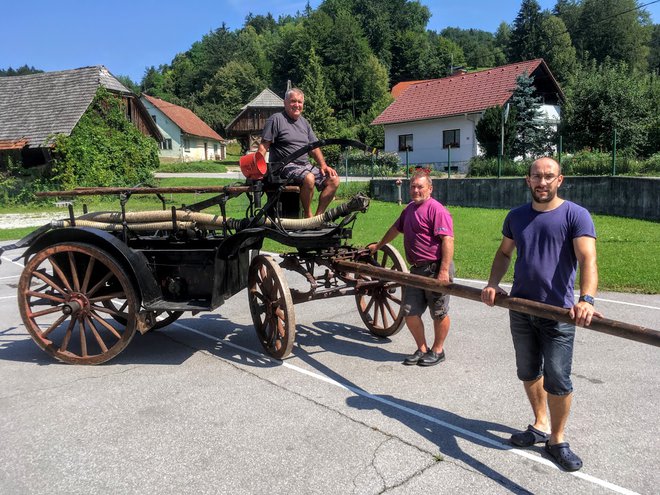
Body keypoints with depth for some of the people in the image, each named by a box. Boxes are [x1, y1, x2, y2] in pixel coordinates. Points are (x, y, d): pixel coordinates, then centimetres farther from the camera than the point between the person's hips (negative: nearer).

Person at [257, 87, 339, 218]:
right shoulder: (276, 119, -2)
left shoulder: (304, 122, 20)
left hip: (305, 165, 7)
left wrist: (323, 165, 4)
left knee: (334, 180, -8)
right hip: (285, 166, -7)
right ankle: (308, 216, -18)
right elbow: (263, 146, -8)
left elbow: (314, 147, 20)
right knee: (309, 178, -36)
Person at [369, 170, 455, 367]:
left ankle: (437, 351, 24)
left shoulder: (436, 210, -11)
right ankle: (422, 349, 25)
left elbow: (447, 240, -19)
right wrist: (378, 246, 43)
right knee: (410, 313, 8)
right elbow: (396, 228, 33)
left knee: (439, 313, 6)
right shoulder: (410, 208, 17)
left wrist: (444, 271, -26)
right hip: (417, 270, 8)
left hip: (436, 270, -8)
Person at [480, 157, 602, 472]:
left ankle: (556, 439, 20)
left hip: (559, 313, -4)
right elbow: (504, 253, 15)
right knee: (528, 373, 16)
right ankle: (540, 425, 36)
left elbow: (587, 259, -21)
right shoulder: (516, 216, 6)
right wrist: (493, 283, -2)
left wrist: (586, 299, -36)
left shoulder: (575, 215, -9)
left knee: (557, 380, 0)